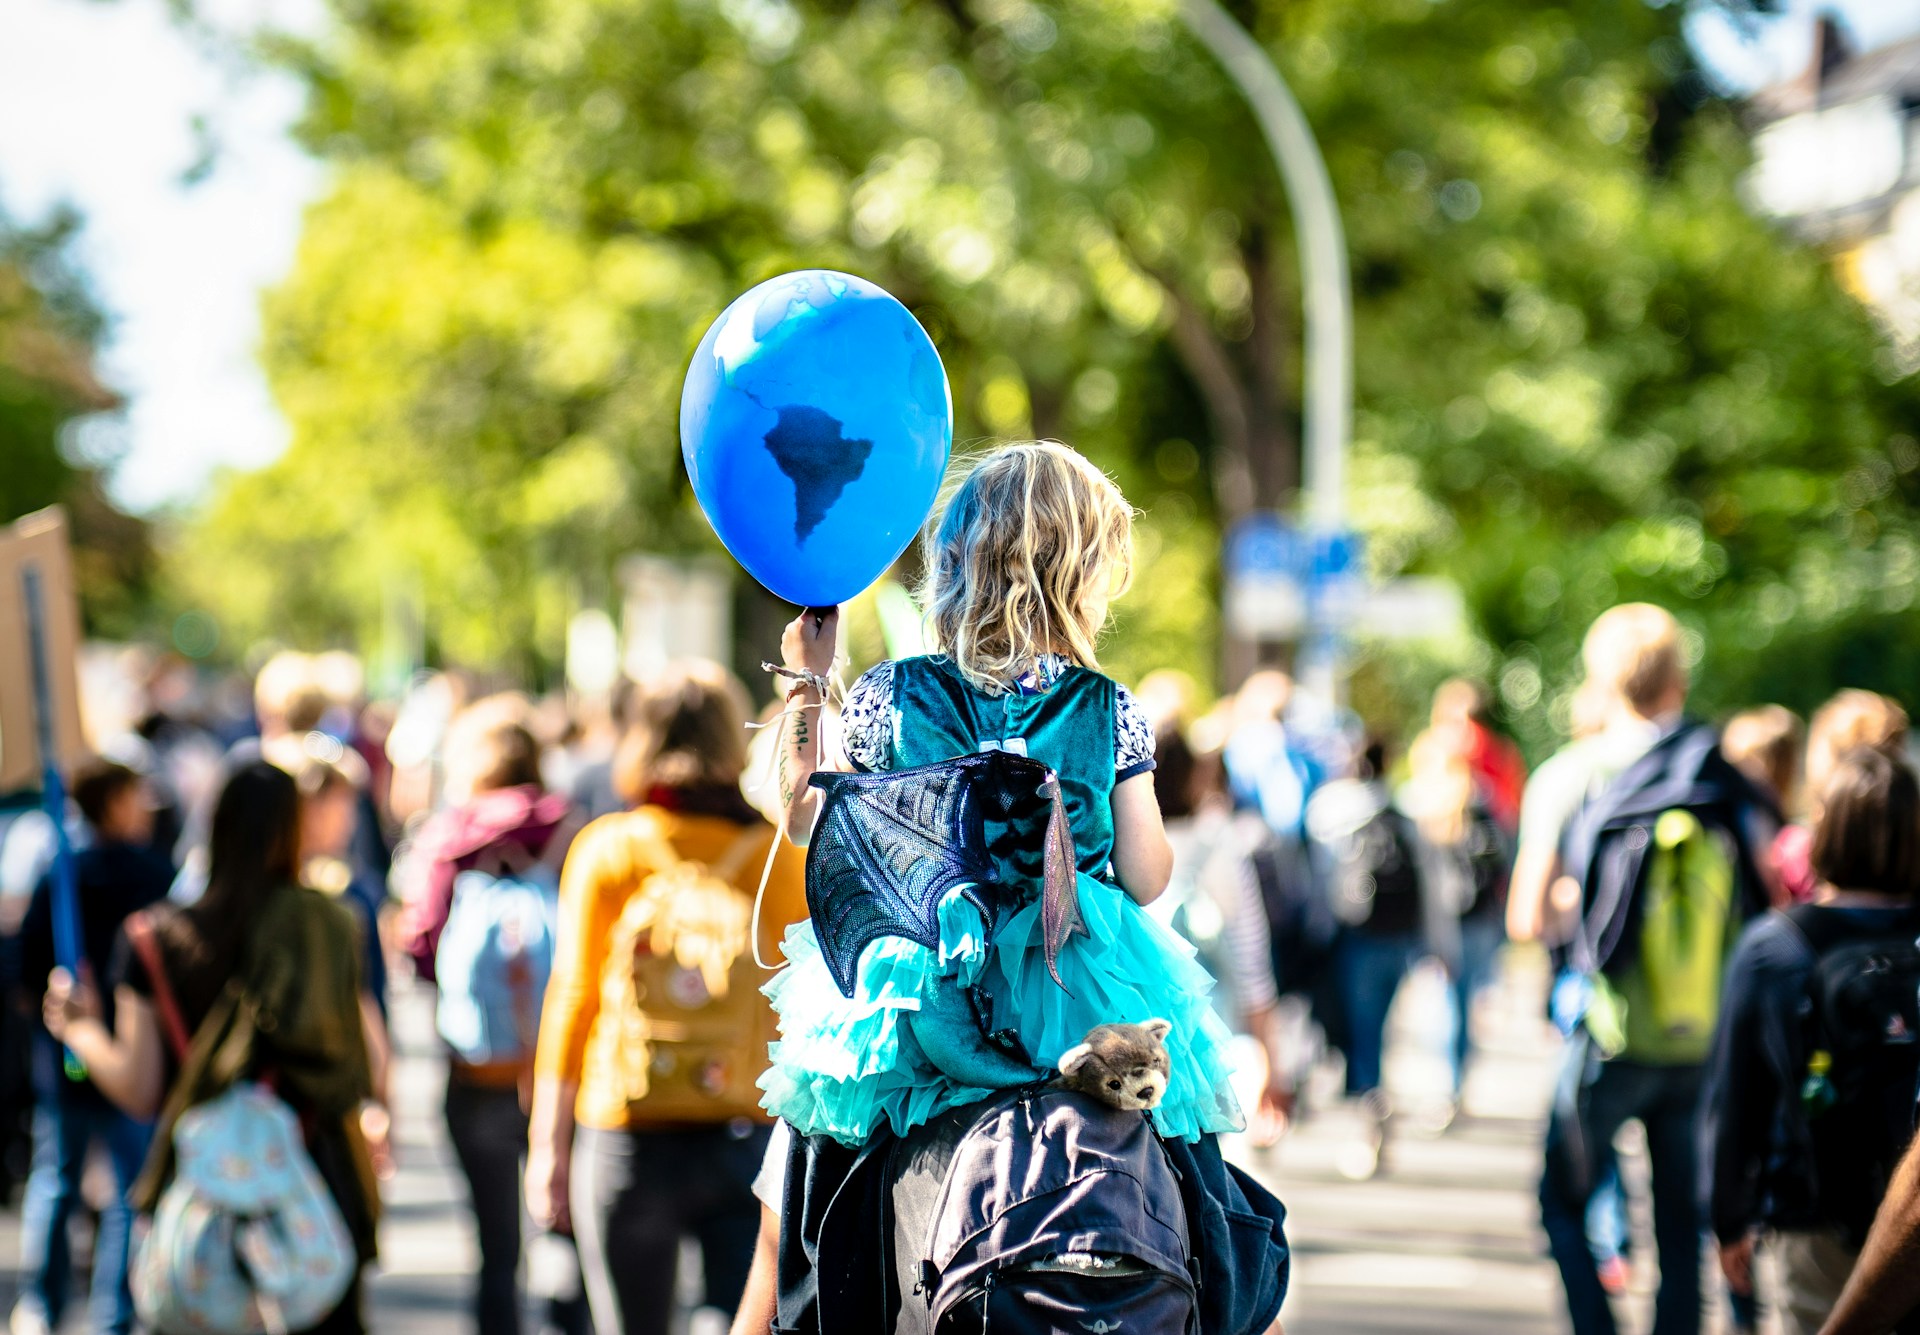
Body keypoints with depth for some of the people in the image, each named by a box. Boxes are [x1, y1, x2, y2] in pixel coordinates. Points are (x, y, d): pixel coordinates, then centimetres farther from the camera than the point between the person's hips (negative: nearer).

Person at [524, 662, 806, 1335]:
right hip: (750, 1131, 1)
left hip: (630, 1138, -1)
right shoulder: (776, 852, 2)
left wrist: (548, 1148, 6)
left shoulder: (607, 850, -1)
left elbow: (574, 1001, 0)